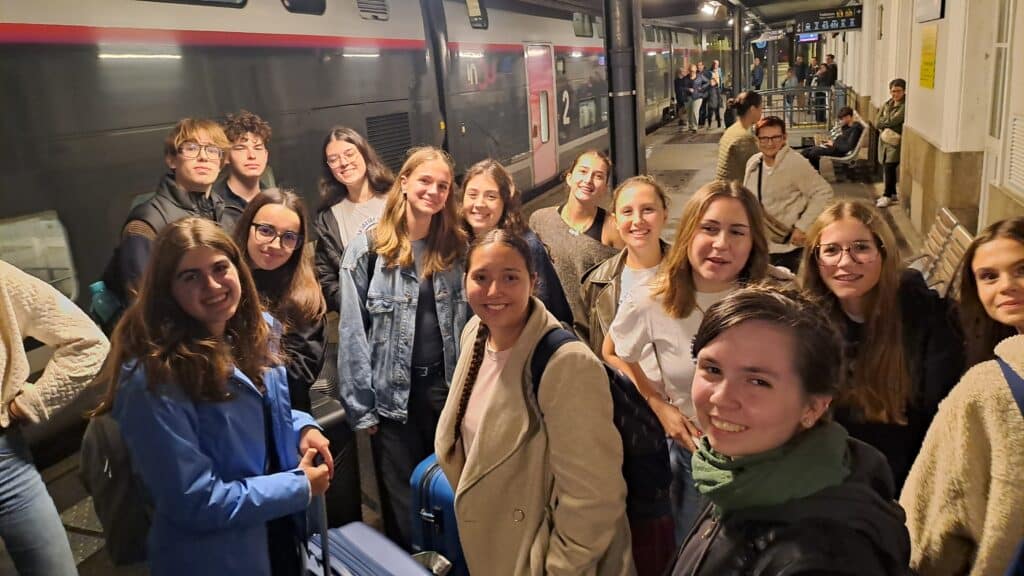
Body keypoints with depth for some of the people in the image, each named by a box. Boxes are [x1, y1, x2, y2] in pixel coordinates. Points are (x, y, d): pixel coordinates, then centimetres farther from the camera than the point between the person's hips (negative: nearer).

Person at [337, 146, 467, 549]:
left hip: (448, 386, 3)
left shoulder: (455, 247, 5)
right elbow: (352, 332, -9)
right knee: (404, 505, 11)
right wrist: (360, 406, -10)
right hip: (394, 394, -3)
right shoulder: (367, 249, -7)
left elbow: (466, 321, 5)